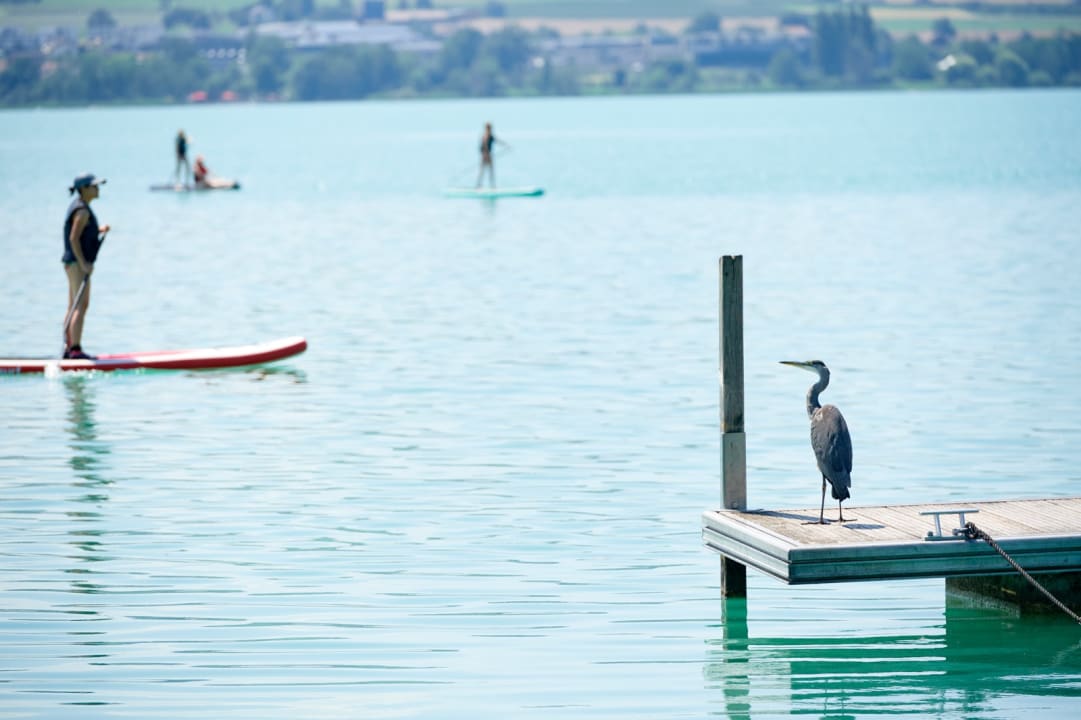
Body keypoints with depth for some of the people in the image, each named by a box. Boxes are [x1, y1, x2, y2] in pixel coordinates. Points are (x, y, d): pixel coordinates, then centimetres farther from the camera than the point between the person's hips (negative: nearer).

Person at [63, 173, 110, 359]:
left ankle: (68, 348, 15)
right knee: (81, 305, -12)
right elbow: (74, 238, -22)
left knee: (73, 307, 12)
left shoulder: (78, 206, 15)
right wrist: (84, 263, -24)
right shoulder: (82, 211, -15)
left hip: (76, 262, 11)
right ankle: (75, 349, -14)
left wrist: (99, 230, 11)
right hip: (78, 262, -11)